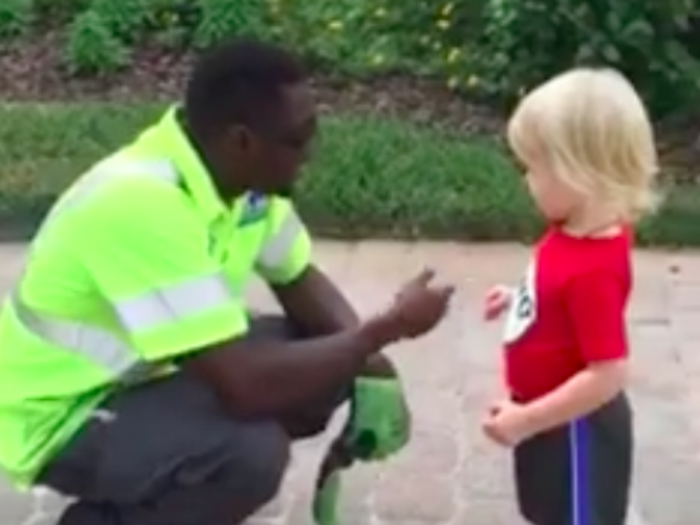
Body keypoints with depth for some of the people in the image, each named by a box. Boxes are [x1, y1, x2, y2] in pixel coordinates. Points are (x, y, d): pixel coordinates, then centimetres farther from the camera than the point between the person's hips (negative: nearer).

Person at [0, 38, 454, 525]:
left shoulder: (238, 170, -9)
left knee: (330, 363, -1)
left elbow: (299, 279, 6)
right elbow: (247, 386, -37)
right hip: (61, 416, -9)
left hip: (141, 372, 9)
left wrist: (366, 359, -13)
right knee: (251, 452, -31)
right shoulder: (142, 205, -36)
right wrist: (387, 328, -25)